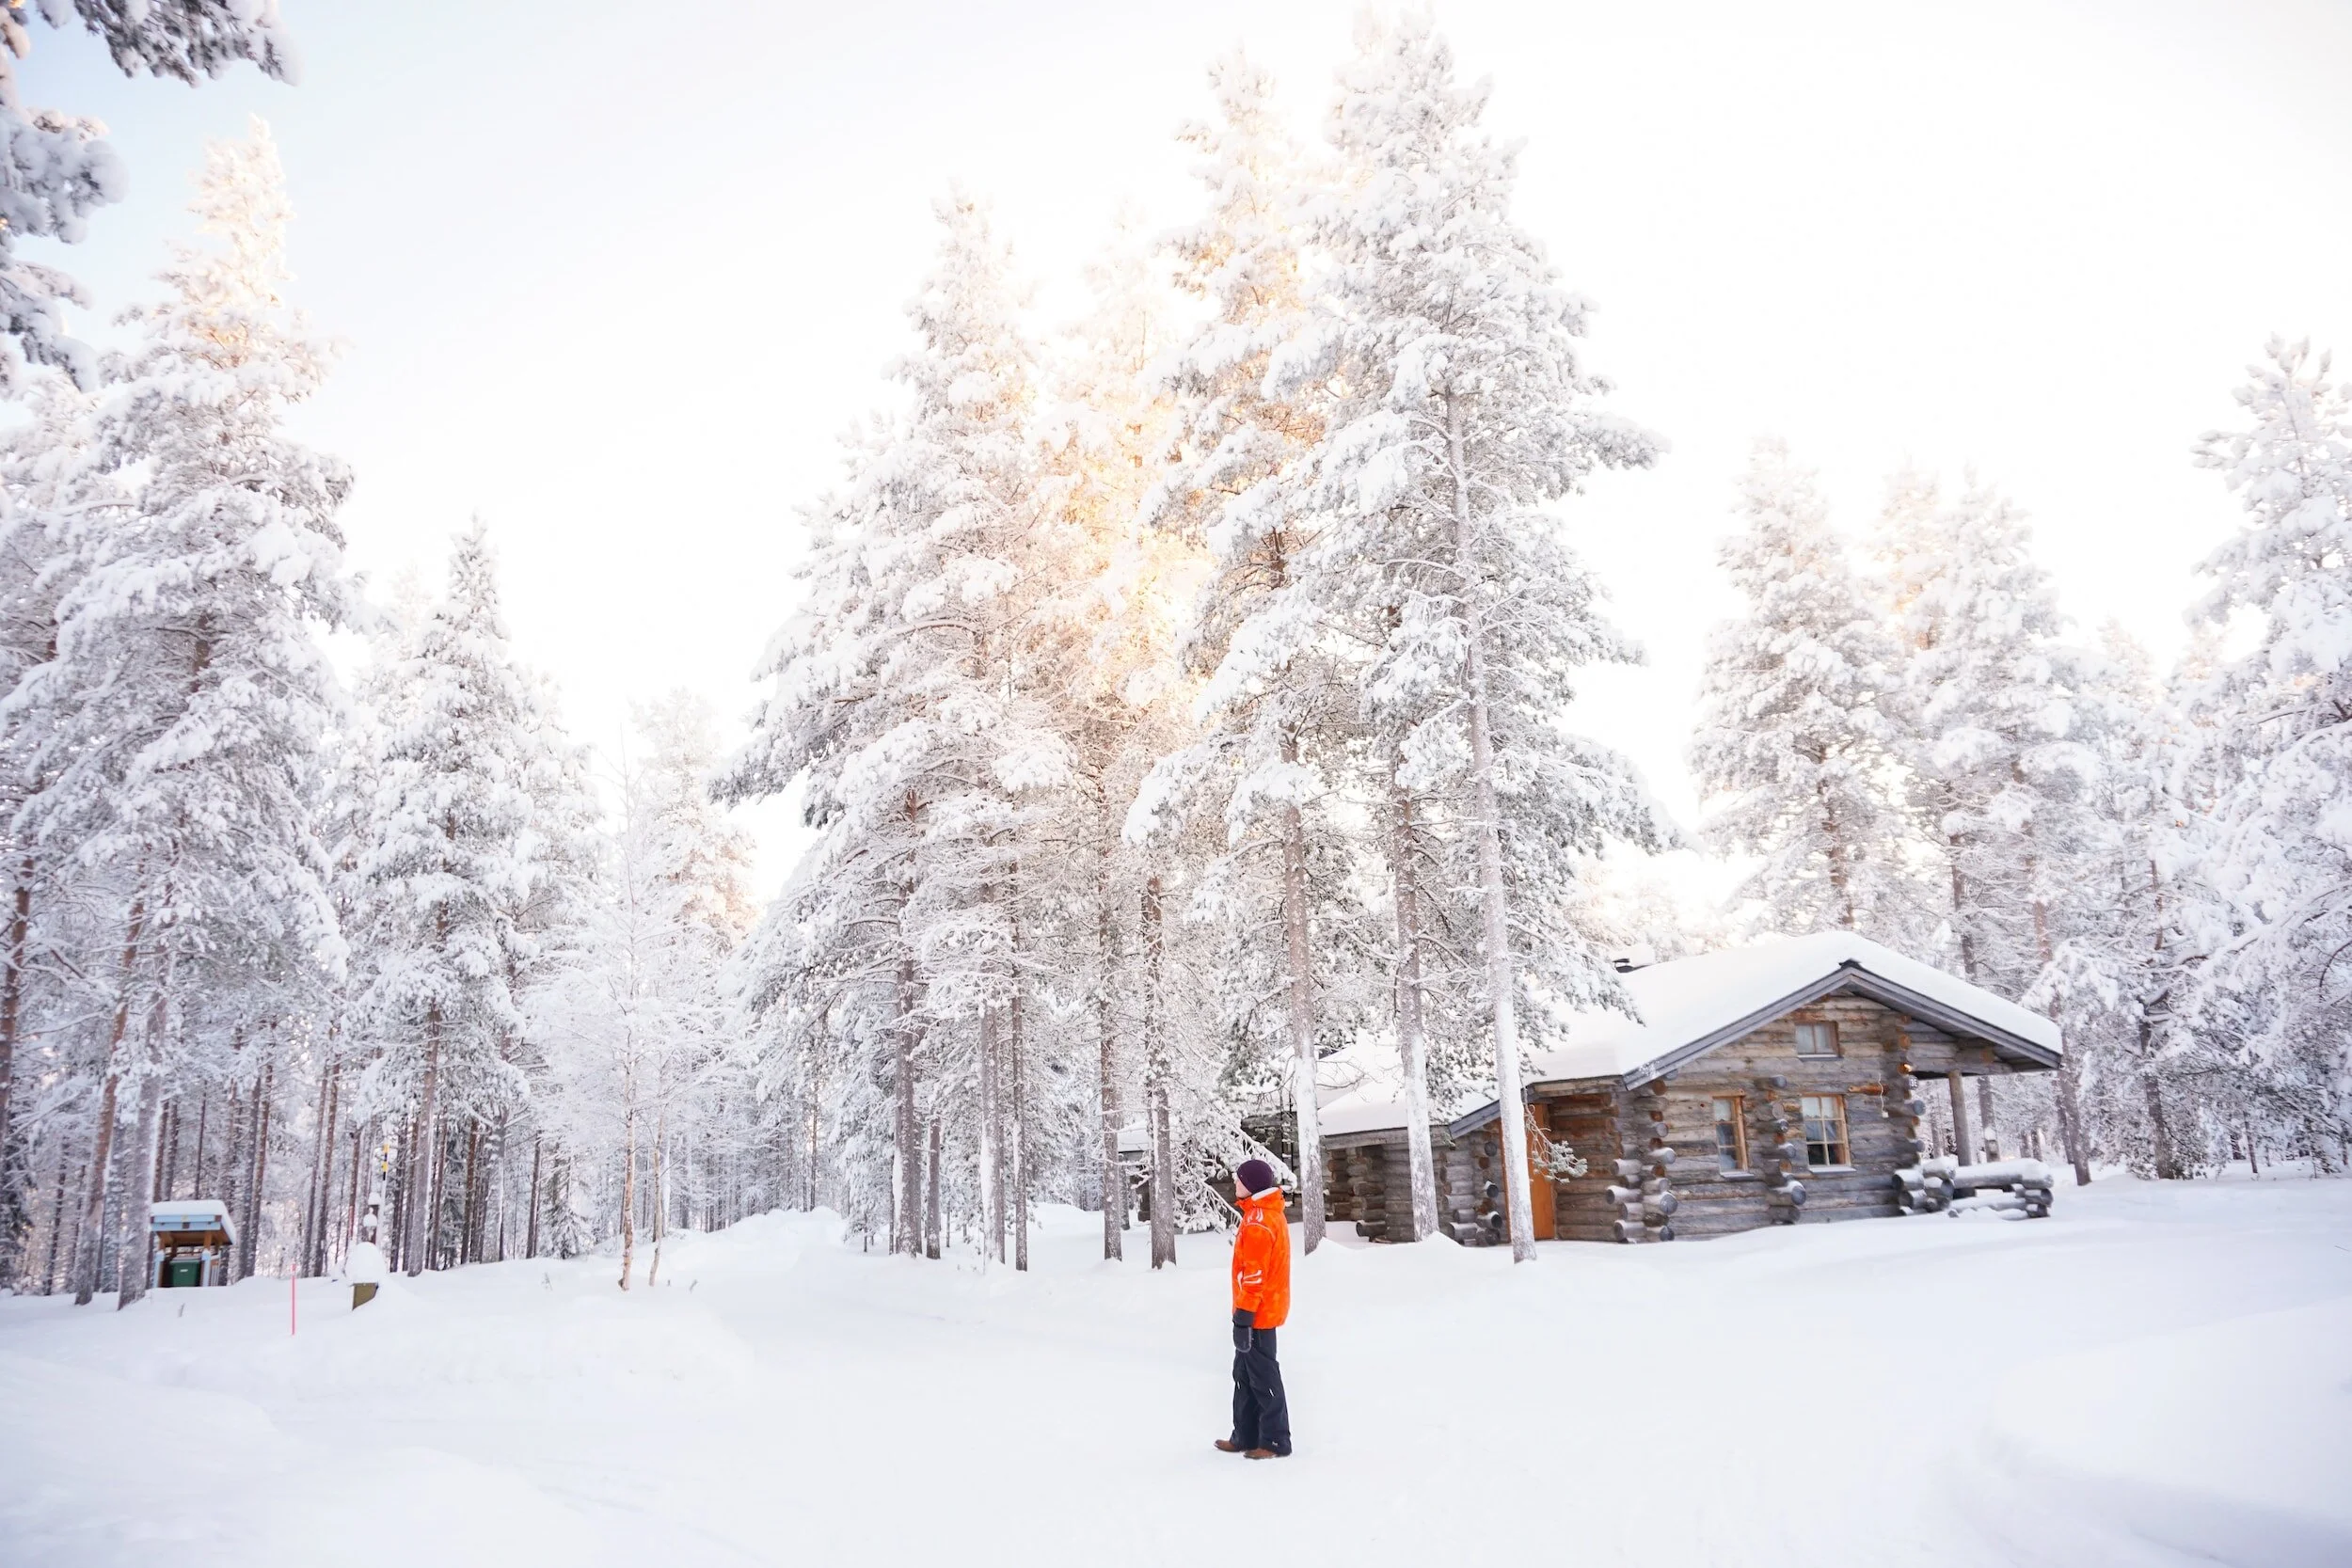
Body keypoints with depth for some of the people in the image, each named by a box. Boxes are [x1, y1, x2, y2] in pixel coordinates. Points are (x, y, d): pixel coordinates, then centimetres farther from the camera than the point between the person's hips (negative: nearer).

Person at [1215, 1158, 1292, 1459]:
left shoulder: (1258, 1219, -20)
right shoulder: (1270, 1213, 12)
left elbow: (1255, 1273, -22)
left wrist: (1243, 1316, -20)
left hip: (1257, 1313, -10)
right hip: (1266, 1309, 10)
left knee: (1263, 1377, -1)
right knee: (1245, 1376, 16)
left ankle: (1276, 1442, 7)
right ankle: (1246, 1437, 22)